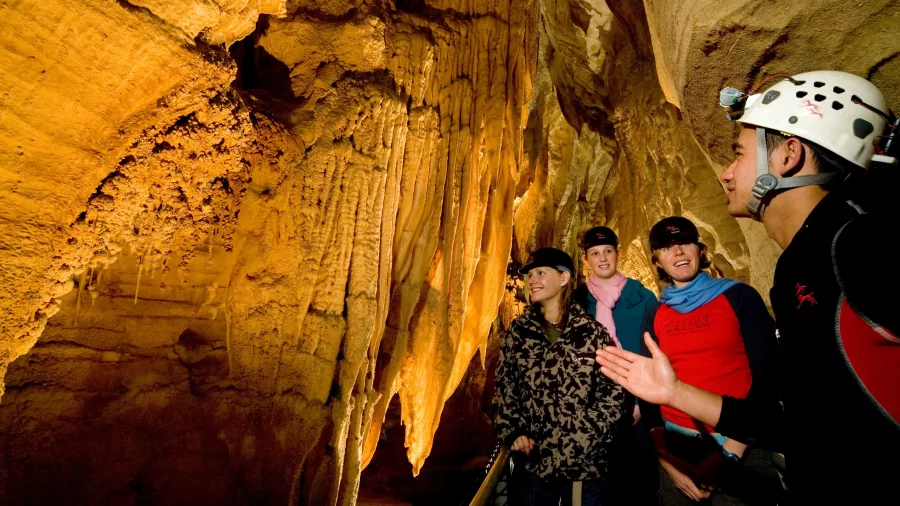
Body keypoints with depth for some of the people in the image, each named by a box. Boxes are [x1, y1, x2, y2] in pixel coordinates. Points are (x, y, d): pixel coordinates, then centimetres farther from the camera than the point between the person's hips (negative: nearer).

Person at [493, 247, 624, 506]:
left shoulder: (593, 332, -6)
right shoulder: (518, 332, 1)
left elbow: (613, 390, -5)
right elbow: (504, 388, 5)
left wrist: (587, 433, -13)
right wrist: (512, 431, -6)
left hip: (586, 461, -2)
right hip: (536, 460, 2)